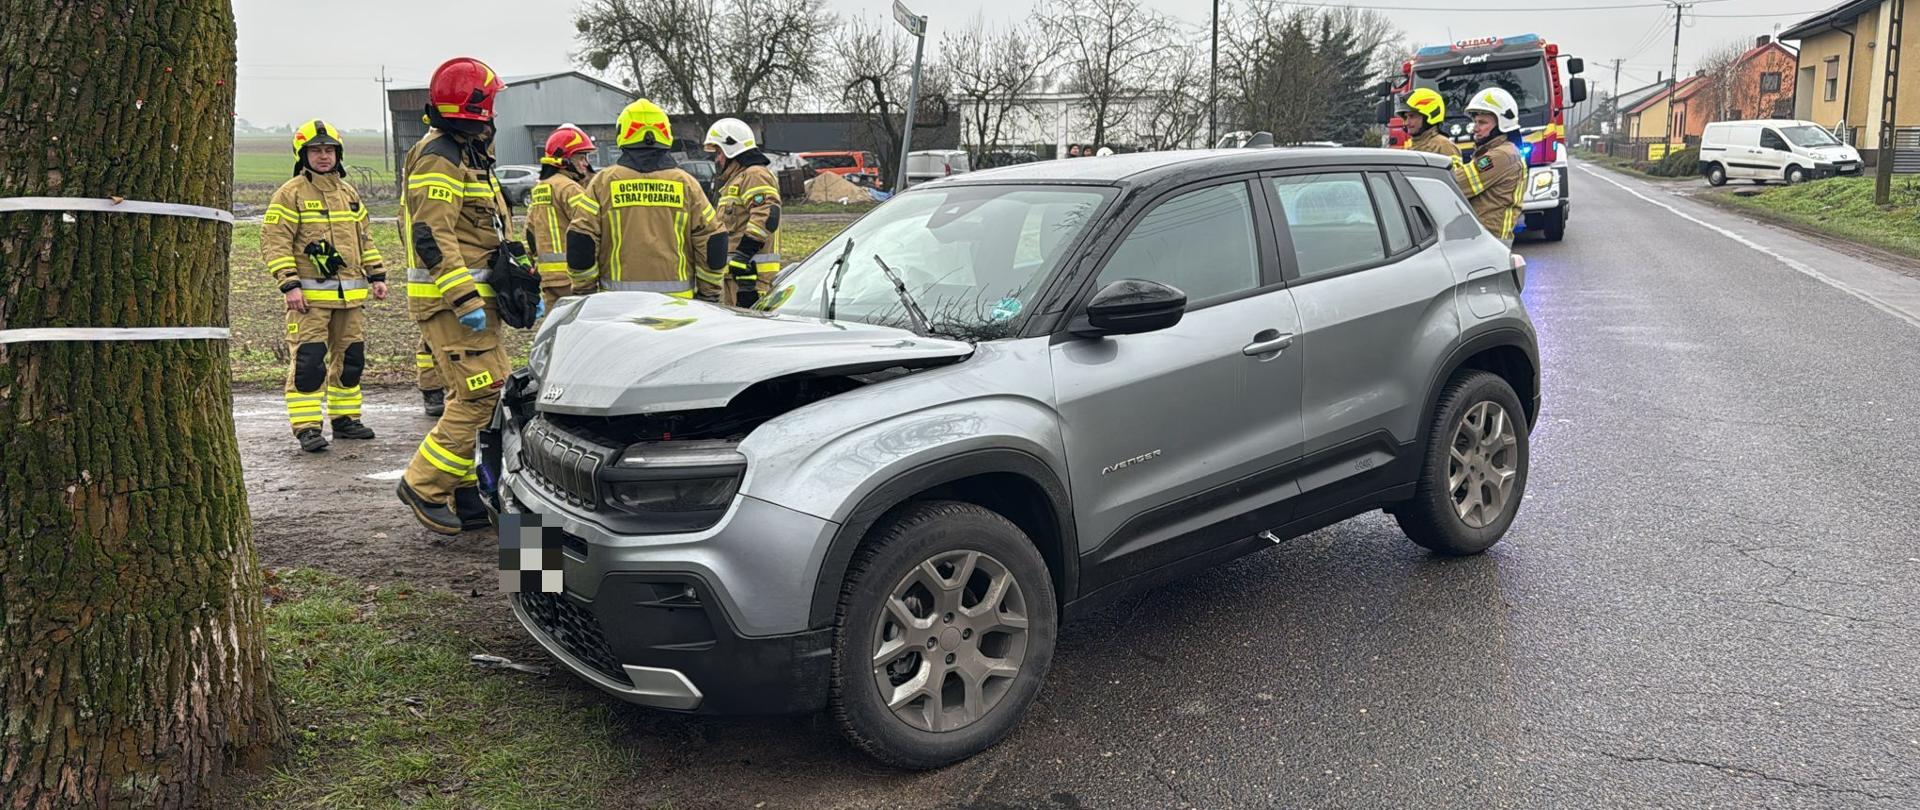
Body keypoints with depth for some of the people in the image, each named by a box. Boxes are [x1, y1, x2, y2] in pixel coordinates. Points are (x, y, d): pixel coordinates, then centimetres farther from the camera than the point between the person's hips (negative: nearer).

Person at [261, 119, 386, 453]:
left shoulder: (349, 192, 17)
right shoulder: (291, 193, -4)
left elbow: (364, 238, 23)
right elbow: (274, 241, -9)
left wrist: (376, 275, 15)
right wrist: (289, 284, -16)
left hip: (350, 295, 7)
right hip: (309, 295, -6)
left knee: (349, 358, 11)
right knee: (308, 361, -9)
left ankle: (345, 418, 23)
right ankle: (307, 428, -5)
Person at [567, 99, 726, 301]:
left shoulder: (603, 182, 3)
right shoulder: (686, 184, 5)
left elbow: (580, 244, 1)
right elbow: (712, 243, 4)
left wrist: (584, 296, 9)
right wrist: (709, 298, 11)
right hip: (677, 304, 1)